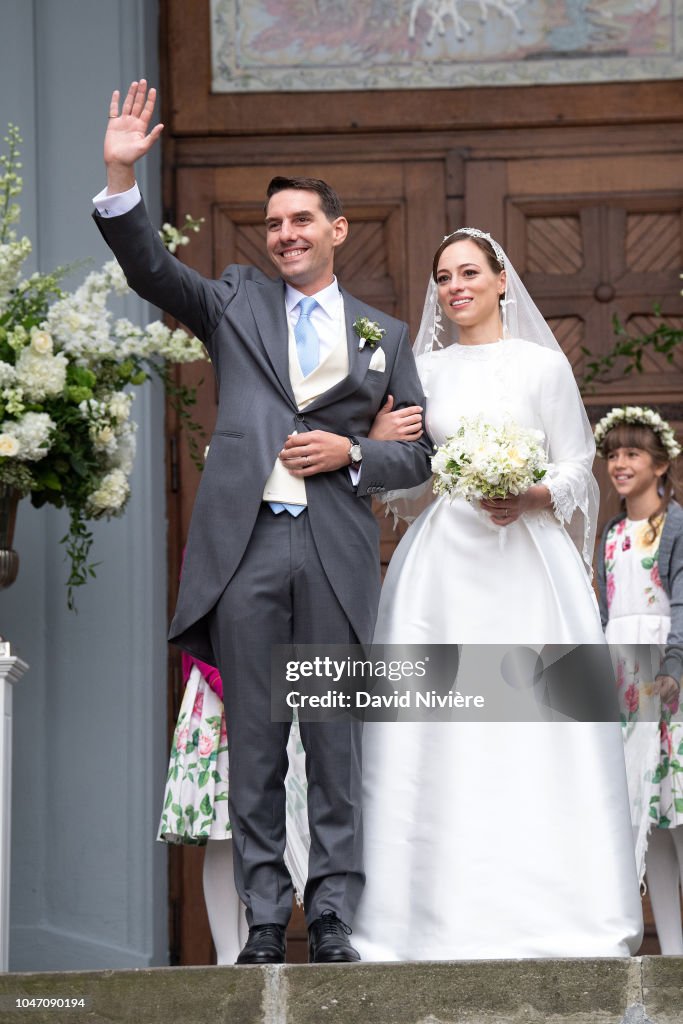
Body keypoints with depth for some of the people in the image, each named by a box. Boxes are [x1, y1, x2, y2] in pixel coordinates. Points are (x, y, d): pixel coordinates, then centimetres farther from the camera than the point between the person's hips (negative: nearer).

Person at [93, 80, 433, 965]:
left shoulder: (383, 333, 15)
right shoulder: (235, 303, 14)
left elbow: (419, 456, 15)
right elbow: (150, 268, -1)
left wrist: (351, 452, -4)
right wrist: (120, 176, -15)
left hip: (335, 552, 0)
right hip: (244, 546, 0)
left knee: (335, 744, 1)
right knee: (254, 745, 1)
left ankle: (332, 917, 7)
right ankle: (264, 919, 6)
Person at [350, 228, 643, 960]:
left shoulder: (542, 365, 6)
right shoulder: (420, 371, 13)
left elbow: (576, 471, 4)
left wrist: (531, 497, -14)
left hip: (523, 565, -2)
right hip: (441, 565, 2)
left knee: (534, 735, -7)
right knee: (440, 740, -4)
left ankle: (547, 914, -2)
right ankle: (448, 915, -3)